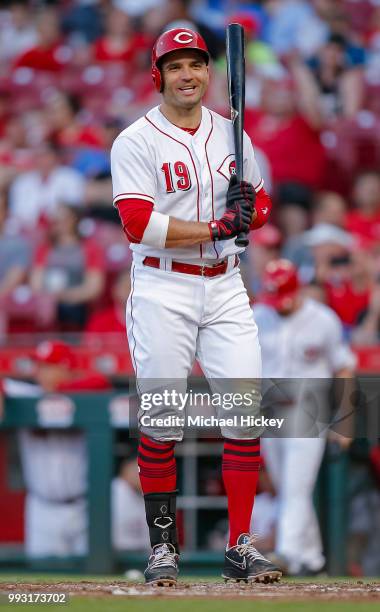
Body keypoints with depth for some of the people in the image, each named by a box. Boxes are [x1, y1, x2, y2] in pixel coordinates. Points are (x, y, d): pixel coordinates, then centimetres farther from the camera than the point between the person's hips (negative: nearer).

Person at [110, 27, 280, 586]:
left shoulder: (230, 134, 11)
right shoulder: (136, 142, -6)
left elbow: (261, 205, 18)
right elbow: (139, 225, -16)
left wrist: (249, 209, -6)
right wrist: (215, 228, -20)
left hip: (225, 287, 4)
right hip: (163, 290, -4)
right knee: (161, 420, -3)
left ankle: (240, 548, 1)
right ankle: (163, 546, 9)